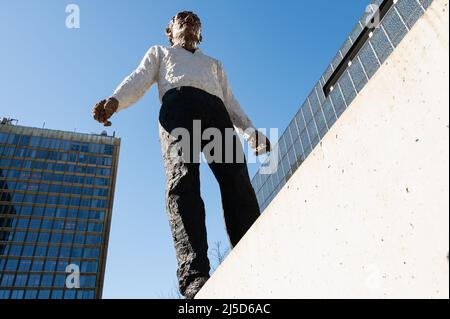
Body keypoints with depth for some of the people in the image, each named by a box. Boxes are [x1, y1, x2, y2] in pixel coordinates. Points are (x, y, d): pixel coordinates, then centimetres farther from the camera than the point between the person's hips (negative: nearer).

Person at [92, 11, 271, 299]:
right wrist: (114, 100, -6)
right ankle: (195, 278, -43)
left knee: (239, 186, -23)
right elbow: (140, 80, 18)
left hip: (216, 111, 3)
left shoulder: (214, 63, 44)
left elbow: (230, 101, 30)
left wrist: (251, 131, 10)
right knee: (183, 182, -30)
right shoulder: (159, 52, 38)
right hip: (177, 103, -3)